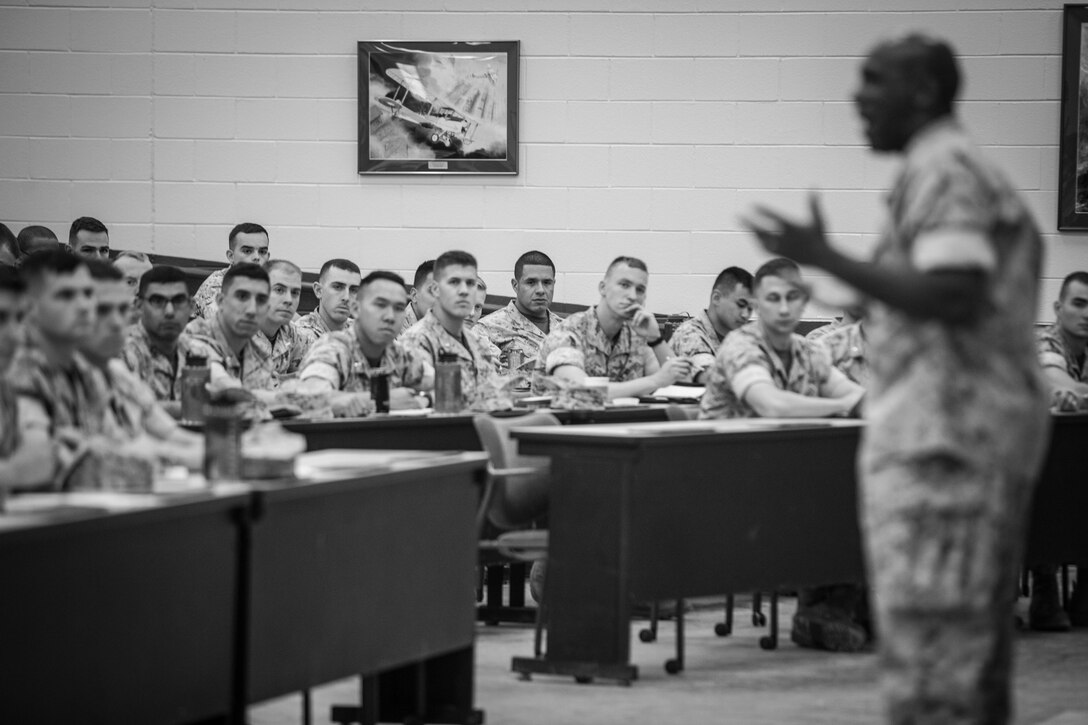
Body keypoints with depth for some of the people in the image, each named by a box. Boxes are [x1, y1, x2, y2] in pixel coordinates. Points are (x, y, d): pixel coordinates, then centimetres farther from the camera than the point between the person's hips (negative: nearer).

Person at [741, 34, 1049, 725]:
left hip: (940, 438, -11)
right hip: (1000, 431, 11)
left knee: (926, 647, -11)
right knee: (976, 654, 12)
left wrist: (826, 259, -19)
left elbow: (955, 298, -21)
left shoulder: (941, 170, -10)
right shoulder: (989, 177, 22)